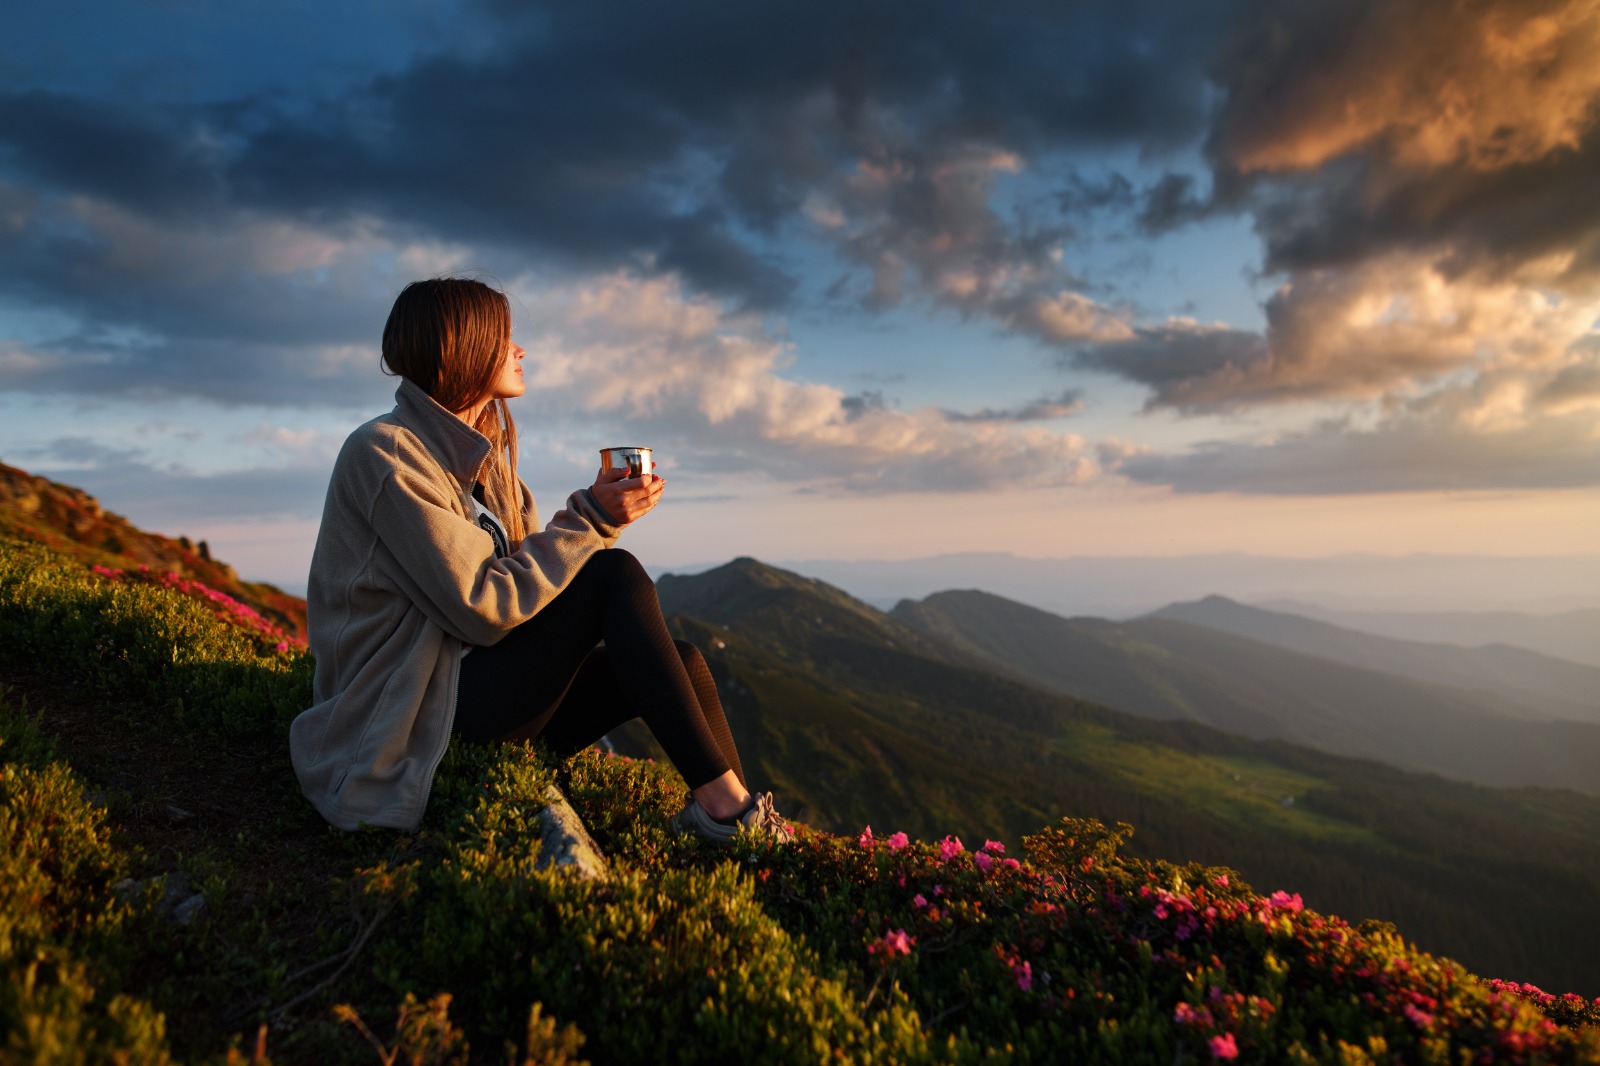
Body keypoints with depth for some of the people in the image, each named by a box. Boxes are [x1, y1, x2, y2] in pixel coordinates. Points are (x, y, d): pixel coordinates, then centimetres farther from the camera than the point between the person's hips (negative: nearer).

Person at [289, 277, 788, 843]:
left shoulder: (485, 457, 15)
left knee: (680, 662, -7)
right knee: (614, 575, -21)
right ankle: (723, 804, -20)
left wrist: (601, 514, -9)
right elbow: (483, 610, -21)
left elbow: (536, 576, 6)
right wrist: (589, 519, -18)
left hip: (480, 685, 9)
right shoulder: (385, 452, -13)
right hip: (419, 717, -8)